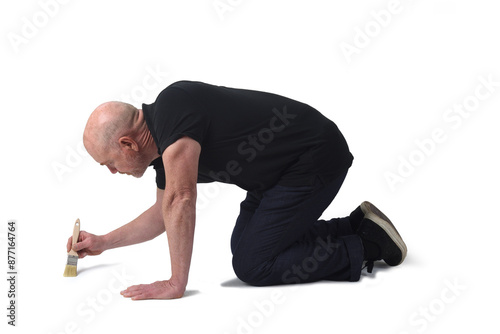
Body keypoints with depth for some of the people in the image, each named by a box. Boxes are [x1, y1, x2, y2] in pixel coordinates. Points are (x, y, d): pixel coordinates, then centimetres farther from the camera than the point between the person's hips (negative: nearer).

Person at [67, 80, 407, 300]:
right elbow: (166, 212, 22)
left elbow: (180, 201, -30)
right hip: (285, 167, 10)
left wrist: (176, 283, -24)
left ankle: (367, 246, 2)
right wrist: (103, 242, 25)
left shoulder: (171, 108, -23)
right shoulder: (162, 145, 7)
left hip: (315, 158, -10)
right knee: (243, 245, 19)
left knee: (252, 264, -8)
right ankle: (357, 225, 19)